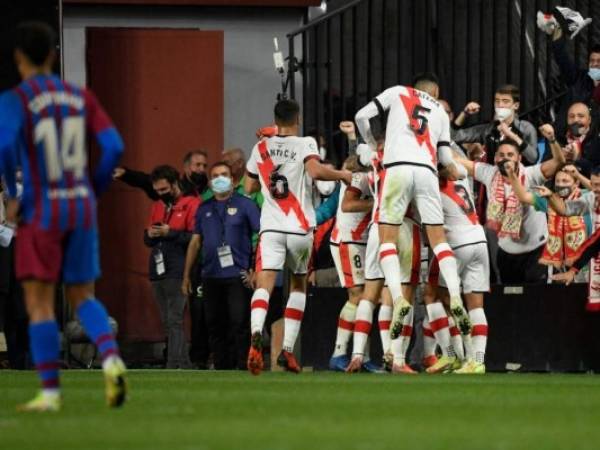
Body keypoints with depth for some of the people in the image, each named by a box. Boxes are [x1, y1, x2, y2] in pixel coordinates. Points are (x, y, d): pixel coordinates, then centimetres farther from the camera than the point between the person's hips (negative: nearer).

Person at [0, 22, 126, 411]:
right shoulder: (81, 97, 6)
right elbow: (114, 147, -2)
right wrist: (95, 191, 11)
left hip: (41, 212, -4)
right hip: (82, 209, 4)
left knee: (39, 303, 3)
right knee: (82, 297, 15)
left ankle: (50, 391, -1)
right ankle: (111, 359, -10)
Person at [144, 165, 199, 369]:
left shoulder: (191, 205, -4)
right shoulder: (157, 207, 20)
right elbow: (147, 239, 24)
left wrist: (170, 233, -16)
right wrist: (150, 235, 1)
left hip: (177, 273, -8)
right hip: (158, 272, 8)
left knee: (174, 320, -12)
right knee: (167, 321, 7)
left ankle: (174, 366, -15)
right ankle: (184, 364, 11)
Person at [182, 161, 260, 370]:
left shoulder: (244, 205, 1)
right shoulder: (204, 209, 15)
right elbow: (195, 242, 18)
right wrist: (186, 275, 15)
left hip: (237, 275, -5)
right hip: (211, 275, 5)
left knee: (239, 324, -9)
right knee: (215, 326, 7)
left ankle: (242, 368, -7)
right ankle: (221, 369, 13)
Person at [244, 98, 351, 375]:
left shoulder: (261, 148, 11)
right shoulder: (305, 144, 0)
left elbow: (250, 187, 21)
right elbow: (315, 171, -19)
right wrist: (342, 175, -3)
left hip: (271, 227, 1)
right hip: (301, 228, -1)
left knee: (264, 284, -13)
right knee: (298, 286, 18)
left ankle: (256, 334, -43)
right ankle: (288, 350, 10)